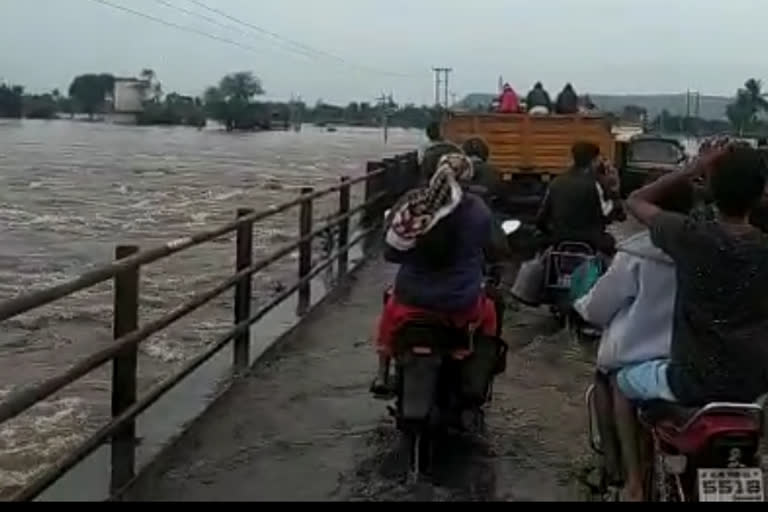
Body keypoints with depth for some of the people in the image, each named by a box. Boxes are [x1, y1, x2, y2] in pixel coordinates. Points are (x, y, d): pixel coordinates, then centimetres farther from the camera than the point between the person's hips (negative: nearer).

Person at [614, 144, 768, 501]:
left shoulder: (690, 236, -17)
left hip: (692, 383, -4)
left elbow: (636, 201, -1)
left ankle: (634, 483, 22)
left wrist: (692, 170, -2)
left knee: (623, 383, 25)